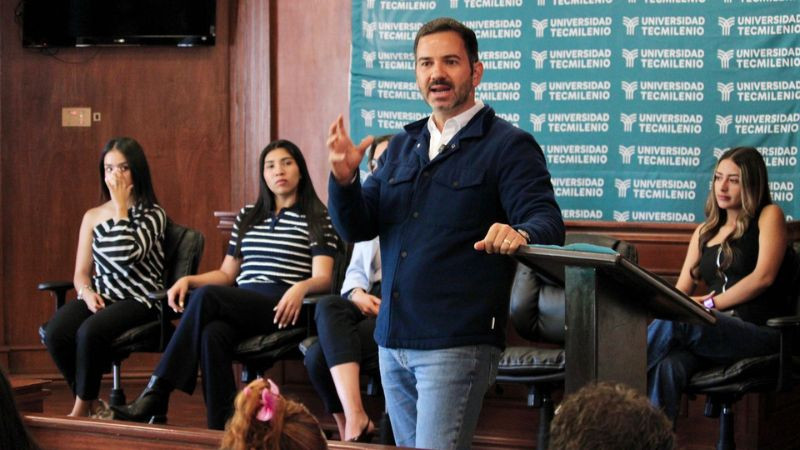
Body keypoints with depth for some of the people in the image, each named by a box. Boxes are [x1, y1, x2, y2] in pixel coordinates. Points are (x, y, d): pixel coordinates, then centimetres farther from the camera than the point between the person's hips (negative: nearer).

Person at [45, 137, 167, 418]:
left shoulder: (153, 215, 1)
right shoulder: (93, 216, 15)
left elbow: (127, 255, -18)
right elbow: (81, 274, 14)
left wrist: (121, 206, -10)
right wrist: (88, 293, -9)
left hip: (138, 300, -4)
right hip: (99, 298, 4)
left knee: (90, 331, -35)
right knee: (55, 332, -28)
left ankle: (80, 410, -15)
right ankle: (91, 405, -12)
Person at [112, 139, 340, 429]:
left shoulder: (317, 219, 9)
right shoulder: (247, 217, 26)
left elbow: (323, 278, -3)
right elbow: (227, 274, 25)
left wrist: (301, 287, -27)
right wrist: (188, 280, 6)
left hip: (281, 308, -4)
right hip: (240, 305, 4)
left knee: (206, 296, -30)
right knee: (212, 334, -34)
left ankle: (156, 396, -30)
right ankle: (221, 429, -36)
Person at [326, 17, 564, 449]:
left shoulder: (508, 146, -3)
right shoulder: (402, 146, 16)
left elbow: (547, 221, -14)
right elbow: (356, 227, 11)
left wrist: (520, 234, -37)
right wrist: (344, 177, -10)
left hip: (457, 344, -7)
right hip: (393, 340, 7)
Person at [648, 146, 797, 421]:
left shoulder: (769, 216, 9)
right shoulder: (704, 232, 26)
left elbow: (764, 276, -6)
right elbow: (680, 293, 19)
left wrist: (710, 303, -10)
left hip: (759, 332, -4)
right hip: (717, 332, 4)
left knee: (674, 322, -33)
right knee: (667, 366, -34)